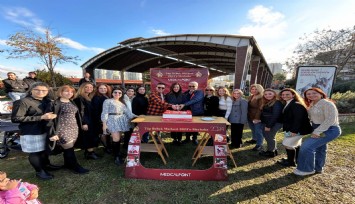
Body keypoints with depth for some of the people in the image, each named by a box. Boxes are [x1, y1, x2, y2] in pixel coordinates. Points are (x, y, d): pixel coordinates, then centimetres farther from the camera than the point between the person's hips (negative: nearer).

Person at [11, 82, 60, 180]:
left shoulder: (47, 101, 8)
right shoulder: (23, 102, -14)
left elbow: (52, 112, 23)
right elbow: (15, 118, -18)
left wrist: (54, 115, -1)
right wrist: (41, 117, -21)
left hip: (46, 130, 7)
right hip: (31, 133, -6)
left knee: (45, 149, 20)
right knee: (34, 152, 6)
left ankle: (46, 164, 41)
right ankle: (39, 171, 24)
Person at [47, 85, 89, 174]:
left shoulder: (72, 103, 11)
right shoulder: (55, 104, -9)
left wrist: (78, 126, 15)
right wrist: (53, 133, -16)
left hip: (73, 128, 6)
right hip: (62, 129, -6)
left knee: (68, 148, 14)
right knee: (69, 149, 0)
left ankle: (68, 164, 30)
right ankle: (75, 167, 12)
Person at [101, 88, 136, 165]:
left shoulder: (122, 102, 21)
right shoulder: (108, 101, 4)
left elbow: (127, 112, 17)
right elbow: (105, 113, -2)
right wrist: (104, 124, -9)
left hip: (122, 121, 5)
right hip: (113, 120, -5)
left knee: (118, 139, 5)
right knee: (116, 139, -10)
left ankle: (118, 155, 18)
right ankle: (116, 157, 4)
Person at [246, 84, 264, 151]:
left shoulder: (261, 98, -16)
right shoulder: (250, 97, 12)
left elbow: (260, 109, -21)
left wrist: (257, 118, -24)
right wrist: (247, 116, 12)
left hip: (257, 118, -8)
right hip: (250, 117, 9)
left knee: (258, 131, 0)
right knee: (253, 130, 24)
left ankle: (259, 145, 11)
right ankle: (254, 139, 43)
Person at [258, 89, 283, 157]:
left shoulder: (277, 103, -12)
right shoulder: (265, 103, 15)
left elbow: (275, 115, -19)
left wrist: (269, 125, -20)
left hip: (274, 123, -9)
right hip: (265, 123, 9)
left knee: (269, 137, 2)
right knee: (267, 137, 15)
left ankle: (270, 152, 20)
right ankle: (274, 150, 32)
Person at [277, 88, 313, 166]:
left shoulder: (296, 105, -21)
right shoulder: (288, 104, 9)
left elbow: (298, 119, -28)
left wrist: (294, 131, -30)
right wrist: (287, 129, 12)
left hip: (298, 129, -10)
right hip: (291, 129, 10)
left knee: (288, 144, -3)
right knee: (296, 145, 22)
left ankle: (290, 161, 13)